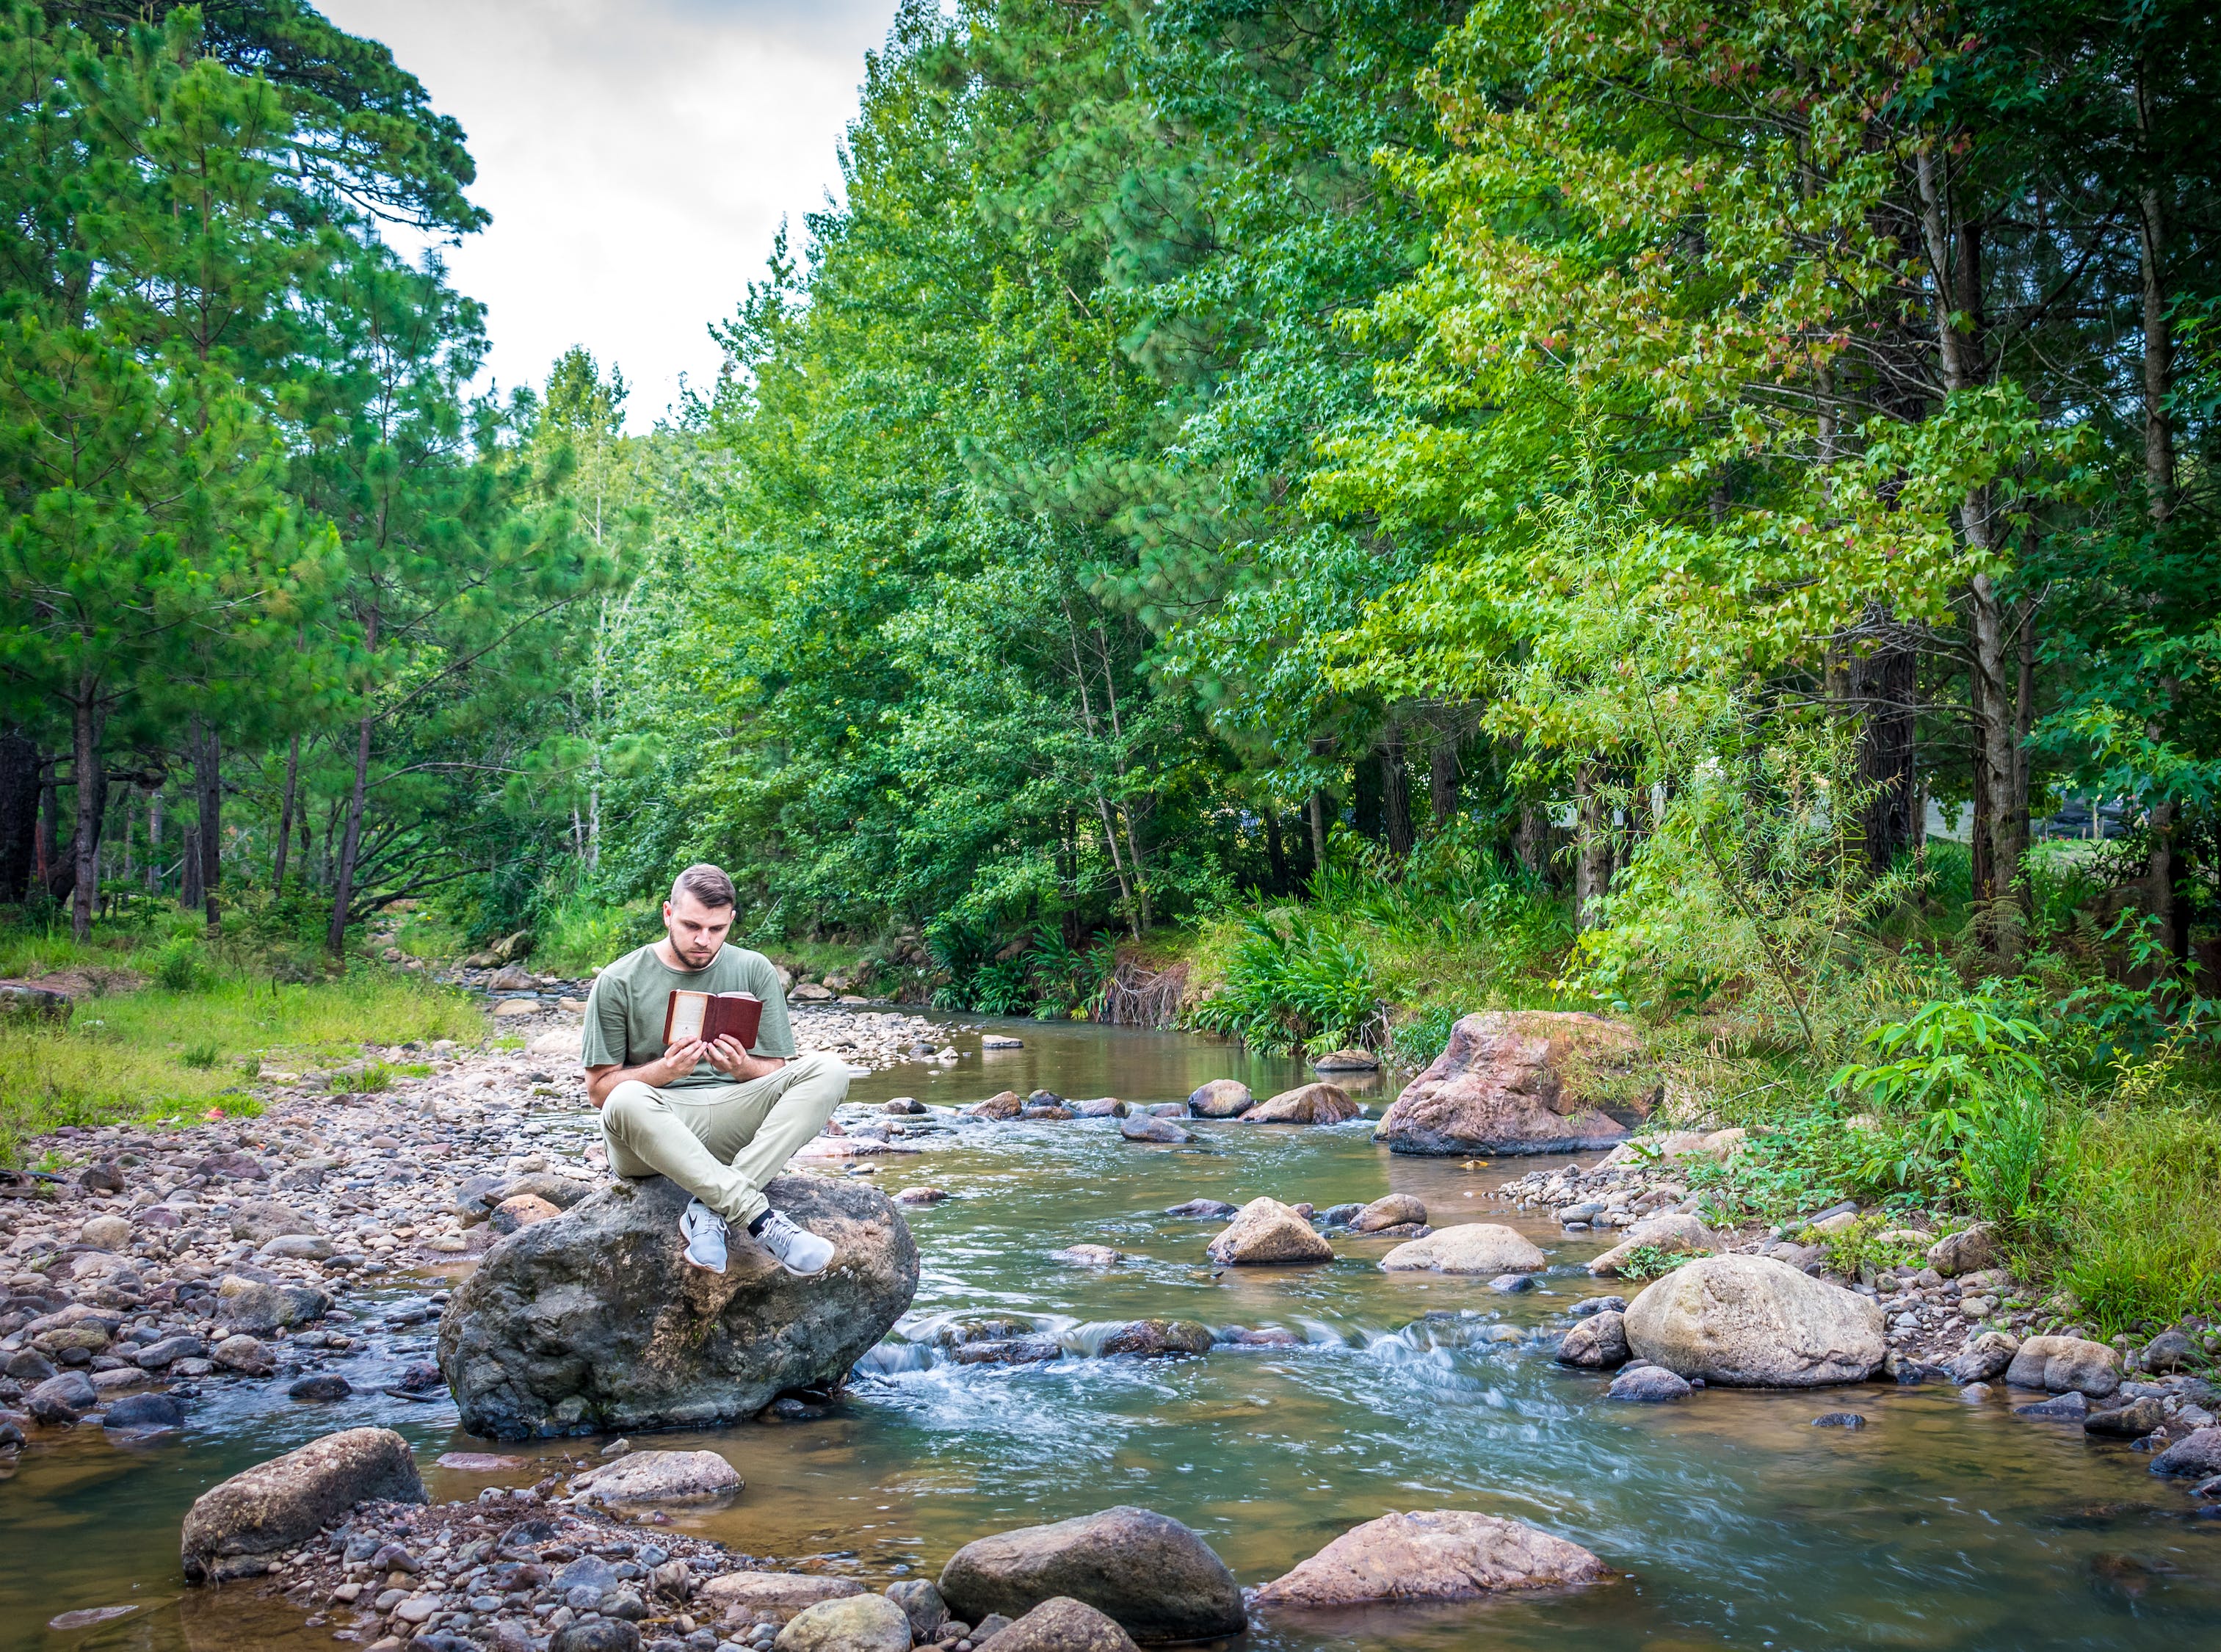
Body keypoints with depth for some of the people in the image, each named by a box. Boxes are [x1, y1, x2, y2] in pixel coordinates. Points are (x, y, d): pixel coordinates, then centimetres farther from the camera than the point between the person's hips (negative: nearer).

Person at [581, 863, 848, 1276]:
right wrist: (664, 1071, -19)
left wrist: (743, 1067, -16)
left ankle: (712, 1210, -32)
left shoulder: (754, 971, 8)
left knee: (828, 1071, -20)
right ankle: (761, 1222, -40)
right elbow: (598, 1089, 0)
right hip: (654, 1131, -3)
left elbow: (778, 1074, 8)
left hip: (733, 1124, 3)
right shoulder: (618, 983, 1)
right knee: (627, 1102, -38)